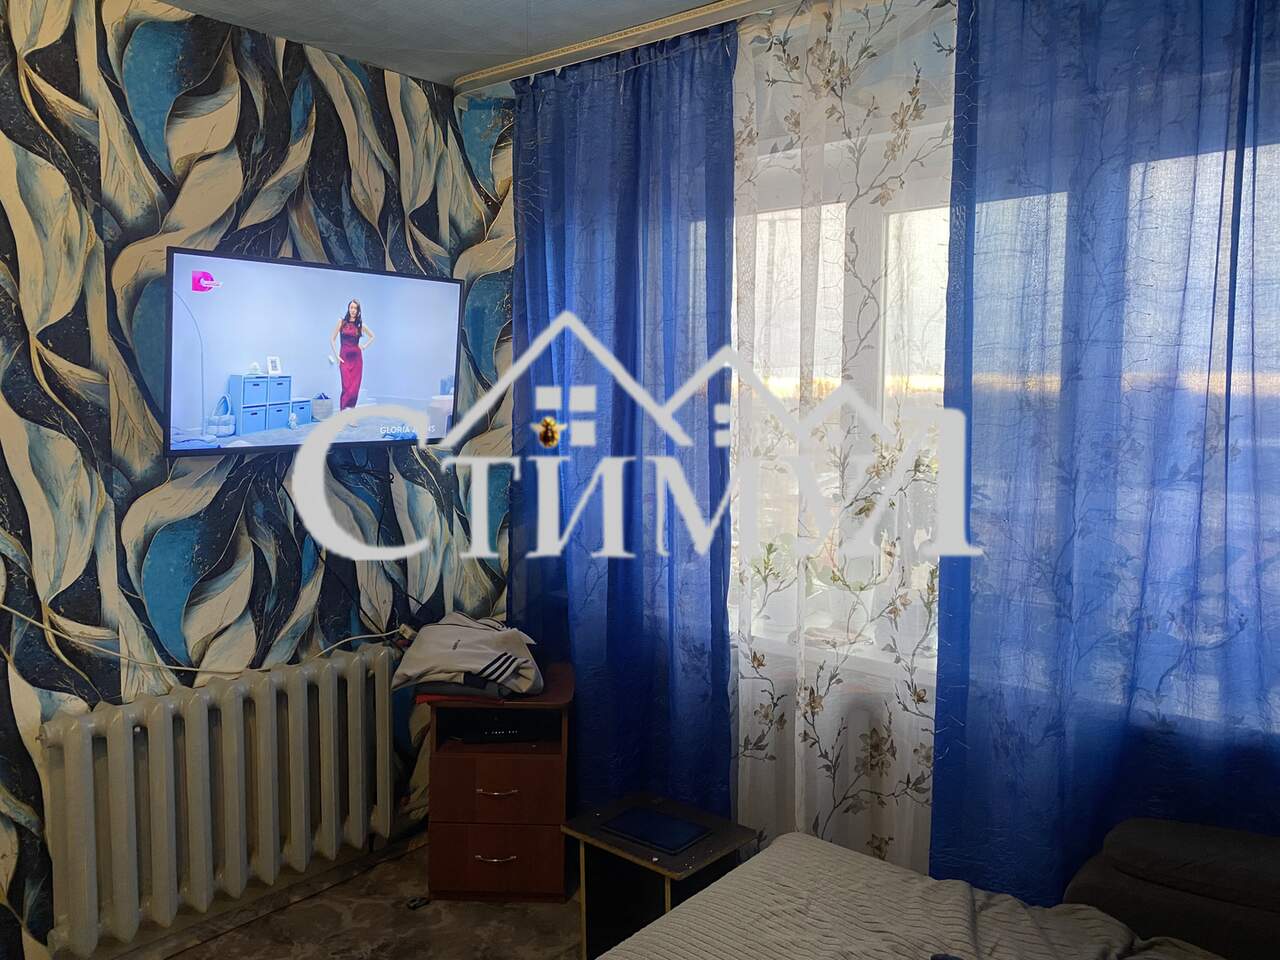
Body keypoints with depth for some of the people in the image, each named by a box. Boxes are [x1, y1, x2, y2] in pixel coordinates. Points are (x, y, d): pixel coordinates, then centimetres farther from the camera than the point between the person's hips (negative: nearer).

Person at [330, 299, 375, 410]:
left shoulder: (360, 324, 9)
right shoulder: (342, 322, 3)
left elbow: (372, 336, 24)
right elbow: (332, 339, 3)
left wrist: (364, 346, 10)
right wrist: (336, 355, -4)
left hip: (357, 358, 3)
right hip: (345, 357, -3)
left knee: (355, 387, -2)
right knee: (347, 387, -13)